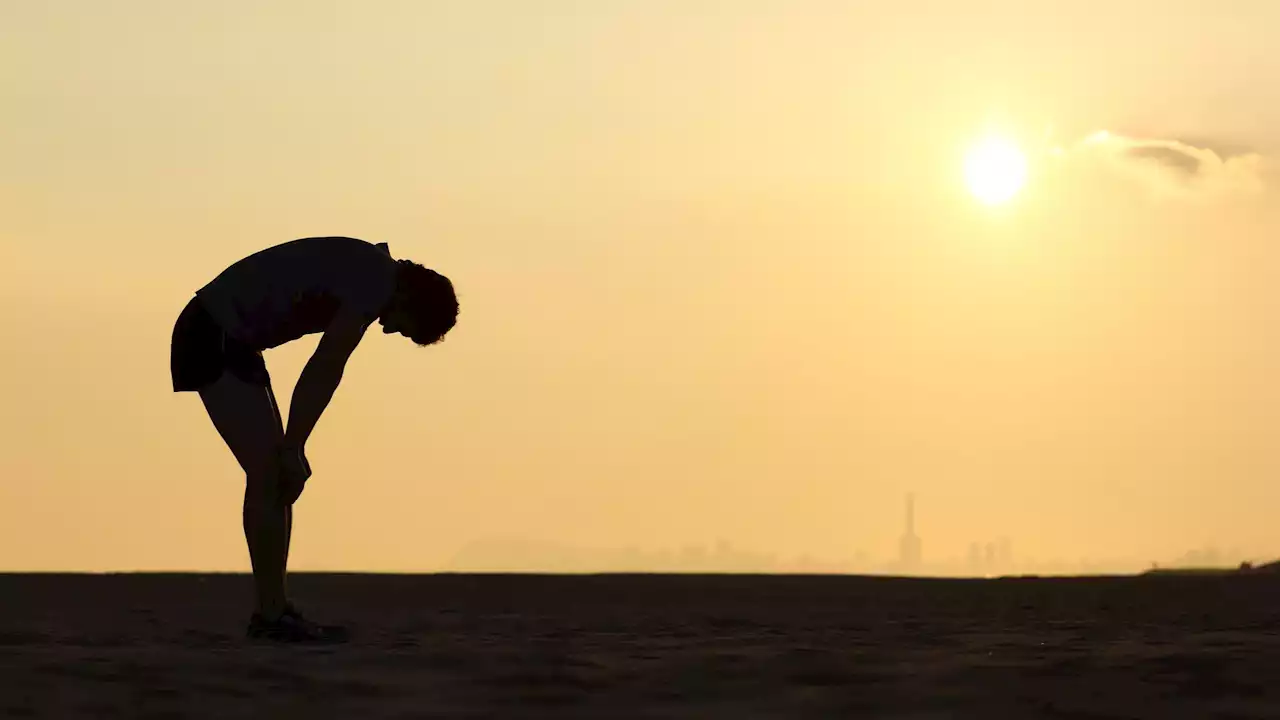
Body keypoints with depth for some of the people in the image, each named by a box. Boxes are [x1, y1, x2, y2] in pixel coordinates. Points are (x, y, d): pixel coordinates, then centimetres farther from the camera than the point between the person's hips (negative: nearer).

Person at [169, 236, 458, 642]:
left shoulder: (366, 272, 14)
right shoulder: (376, 282, -16)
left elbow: (322, 372, 14)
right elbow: (323, 372, -19)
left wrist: (292, 449, 10)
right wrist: (293, 449, -14)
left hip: (230, 340, 10)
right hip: (215, 338, -10)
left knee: (275, 472, 8)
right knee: (268, 470, -11)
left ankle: (273, 609, 10)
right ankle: (272, 614, -10)